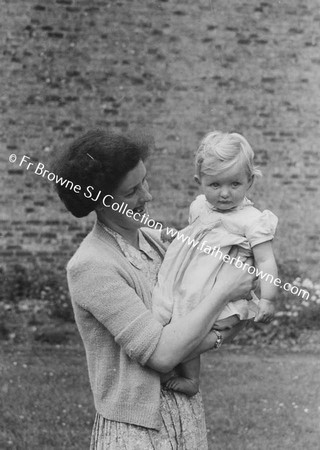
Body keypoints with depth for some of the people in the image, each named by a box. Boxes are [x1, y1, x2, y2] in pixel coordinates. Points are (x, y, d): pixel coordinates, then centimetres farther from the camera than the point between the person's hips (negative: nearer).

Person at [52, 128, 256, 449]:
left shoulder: (153, 239, 5)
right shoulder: (90, 266, -19)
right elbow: (161, 354, -22)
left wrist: (216, 337, -11)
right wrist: (223, 291, -16)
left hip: (187, 413, 7)